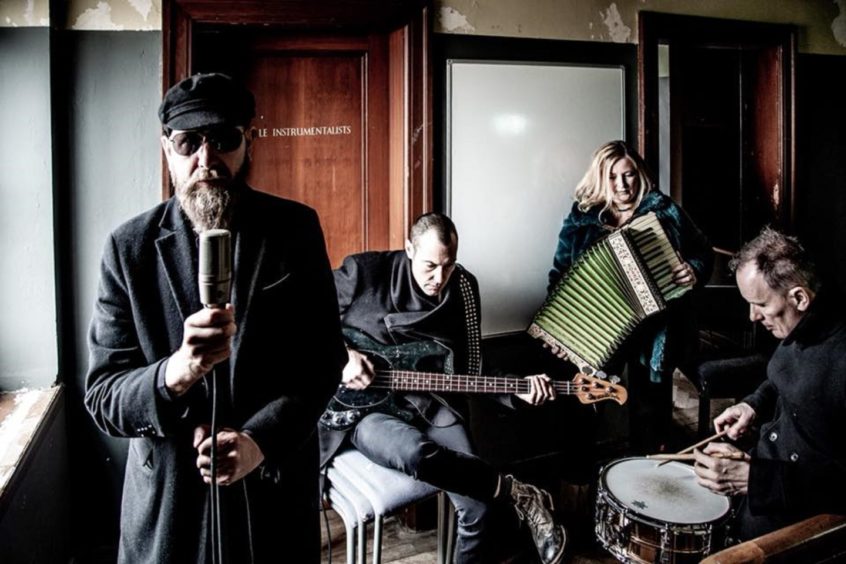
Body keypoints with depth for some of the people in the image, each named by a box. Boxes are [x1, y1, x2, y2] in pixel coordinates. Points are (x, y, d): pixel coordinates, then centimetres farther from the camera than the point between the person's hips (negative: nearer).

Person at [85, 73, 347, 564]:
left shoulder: (296, 229, -8)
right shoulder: (130, 247, -7)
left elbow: (325, 359, -8)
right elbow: (102, 398, -9)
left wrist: (258, 441, -21)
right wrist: (178, 371, -29)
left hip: (277, 485, 0)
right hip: (166, 496, 1)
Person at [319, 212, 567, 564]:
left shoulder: (464, 289, 0)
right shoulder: (364, 271, -11)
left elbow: (469, 369, 6)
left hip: (431, 403, 3)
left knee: (475, 505, -13)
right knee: (414, 452, -35)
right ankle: (519, 494, -14)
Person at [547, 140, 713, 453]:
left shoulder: (664, 210, 2)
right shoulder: (581, 218, 2)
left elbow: (703, 250, 11)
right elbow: (560, 277, 1)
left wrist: (695, 270, -12)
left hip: (655, 331, 0)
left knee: (651, 412, 8)